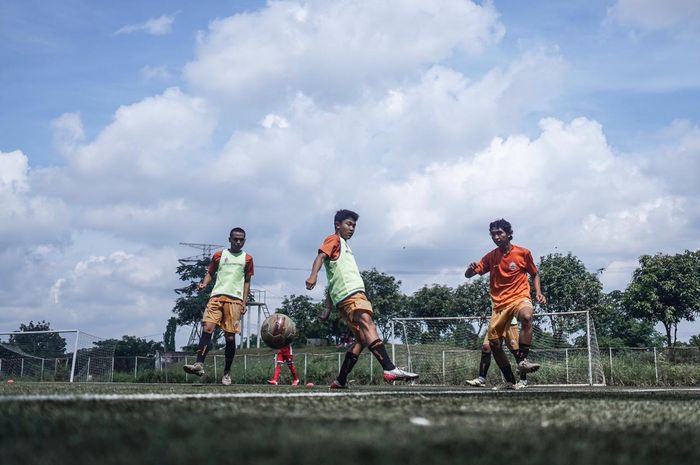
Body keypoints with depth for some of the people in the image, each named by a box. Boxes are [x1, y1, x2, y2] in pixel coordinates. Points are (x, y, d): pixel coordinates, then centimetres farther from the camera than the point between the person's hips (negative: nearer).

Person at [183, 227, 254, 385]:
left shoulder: (247, 258, 14)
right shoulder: (219, 255, 15)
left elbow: (247, 282, 14)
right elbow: (210, 273, 17)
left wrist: (244, 303, 5)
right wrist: (204, 284, -5)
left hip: (235, 299, 0)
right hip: (217, 295, 1)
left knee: (230, 337, -2)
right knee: (207, 328, -18)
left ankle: (227, 372, 8)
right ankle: (199, 364, -24)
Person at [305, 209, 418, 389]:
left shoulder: (344, 246, 33)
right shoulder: (334, 240, 8)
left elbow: (332, 285, 32)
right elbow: (320, 256, -13)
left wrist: (328, 308, 29)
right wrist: (313, 275, -32)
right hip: (349, 293, -10)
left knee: (362, 339, 4)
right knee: (368, 326, -26)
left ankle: (340, 380, 6)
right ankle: (390, 369, -44)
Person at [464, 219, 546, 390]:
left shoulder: (523, 253, 0)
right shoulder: (490, 257, 5)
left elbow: (535, 274, 13)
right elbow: (468, 275, 4)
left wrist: (538, 292, -4)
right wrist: (471, 269, -20)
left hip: (520, 297, -3)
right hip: (499, 303, 3)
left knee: (526, 317, -38)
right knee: (494, 343, 0)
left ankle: (522, 360, -32)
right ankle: (510, 381, 16)